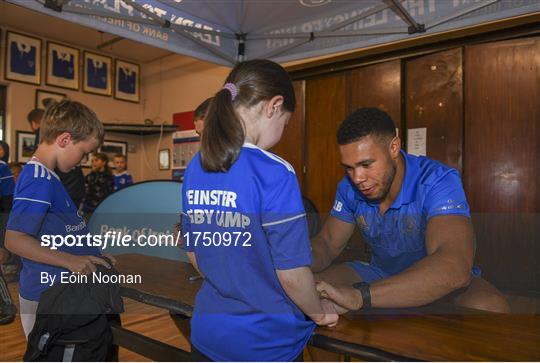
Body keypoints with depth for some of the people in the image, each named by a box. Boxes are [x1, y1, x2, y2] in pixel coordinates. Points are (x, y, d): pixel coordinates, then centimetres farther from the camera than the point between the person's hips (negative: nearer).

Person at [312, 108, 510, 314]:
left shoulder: (437, 182, -28)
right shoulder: (349, 188, -10)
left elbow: (454, 267, -43)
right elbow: (327, 243, -2)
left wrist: (359, 295, -54)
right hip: (381, 277, 4)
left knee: (487, 308, -36)